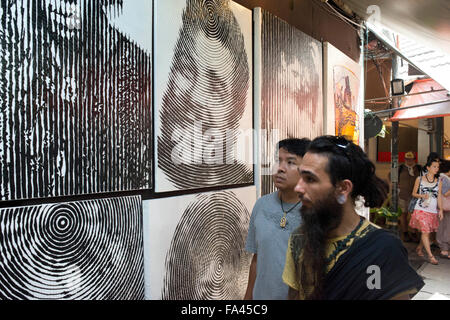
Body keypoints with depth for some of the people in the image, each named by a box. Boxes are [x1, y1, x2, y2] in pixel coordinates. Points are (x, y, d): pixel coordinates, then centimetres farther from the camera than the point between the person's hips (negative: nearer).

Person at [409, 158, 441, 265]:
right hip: (421, 209, -3)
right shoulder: (419, 179, 0)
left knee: (427, 232, 10)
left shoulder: (438, 181, 5)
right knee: (425, 231, -10)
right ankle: (430, 256, -5)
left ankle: (419, 248, 33)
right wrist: (422, 195, -12)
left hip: (433, 210, 3)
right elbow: (414, 193, 7)